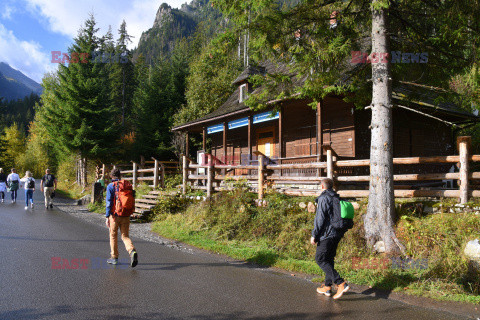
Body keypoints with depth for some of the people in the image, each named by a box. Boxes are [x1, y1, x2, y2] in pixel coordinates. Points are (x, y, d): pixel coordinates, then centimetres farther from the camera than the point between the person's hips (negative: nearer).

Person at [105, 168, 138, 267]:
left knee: (113, 236, 13)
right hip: (126, 216, 3)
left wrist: (107, 216, -8)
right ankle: (132, 251, -20)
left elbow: (109, 202, -11)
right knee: (125, 236, 6)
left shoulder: (111, 186, -5)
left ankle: (114, 257, 21)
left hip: (115, 215, -3)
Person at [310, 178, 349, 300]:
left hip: (327, 234, -9)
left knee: (320, 259, -3)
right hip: (337, 233, 9)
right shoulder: (338, 198, 13)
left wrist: (314, 235, -14)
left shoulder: (323, 198, -13)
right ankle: (327, 287, 22)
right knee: (329, 259, 16)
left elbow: (320, 218, -18)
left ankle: (341, 284, -12)